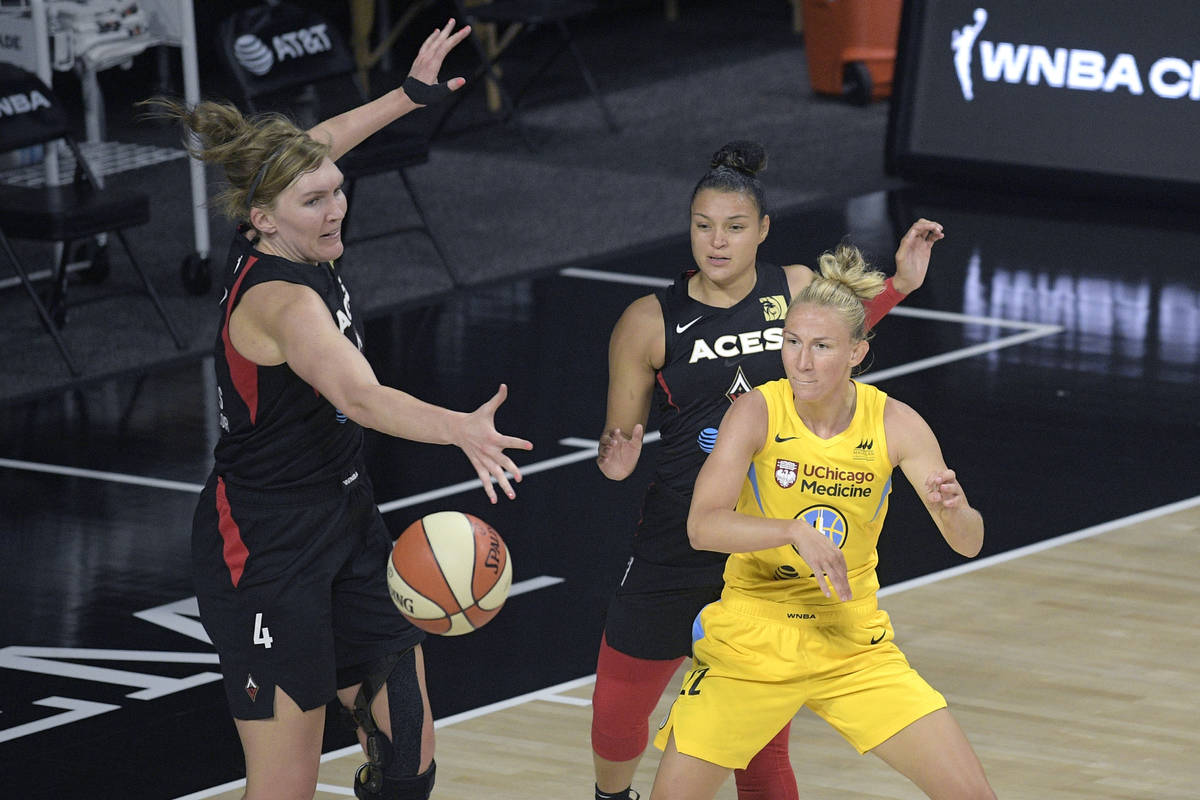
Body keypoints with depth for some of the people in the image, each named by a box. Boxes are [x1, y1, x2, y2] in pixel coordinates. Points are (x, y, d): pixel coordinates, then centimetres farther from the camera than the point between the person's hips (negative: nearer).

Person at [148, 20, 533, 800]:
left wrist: (409, 95, 32)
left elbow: (310, 151, 25)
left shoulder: (278, 248, 1)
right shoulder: (283, 298, -26)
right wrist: (459, 429, -61)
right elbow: (361, 397, -45)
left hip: (345, 524, 10)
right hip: (265, 551, -10)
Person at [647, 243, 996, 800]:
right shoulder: (758, 411, -15)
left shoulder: (895, 424, -9)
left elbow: (968, 544, -9)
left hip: (854, 645, 2)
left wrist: (954, 509, -32)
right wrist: (794, 531, -40)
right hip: (751, 644, -2)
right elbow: (702, 527, -25)